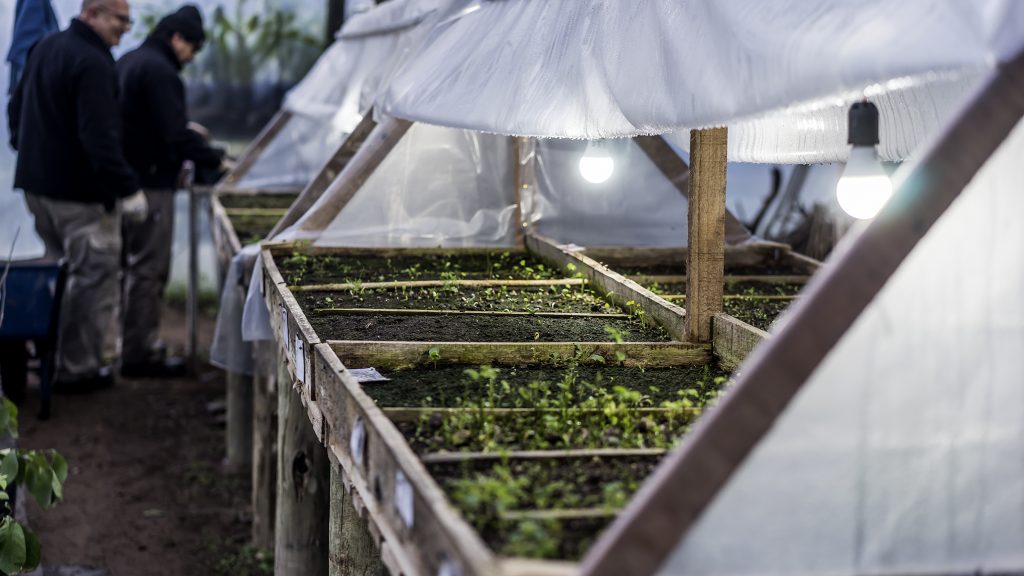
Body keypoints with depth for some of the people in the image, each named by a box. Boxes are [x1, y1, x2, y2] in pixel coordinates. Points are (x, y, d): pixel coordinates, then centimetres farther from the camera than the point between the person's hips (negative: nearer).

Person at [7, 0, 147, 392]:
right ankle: (77, 368, 2)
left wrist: (28, 151, 32)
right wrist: (128, 188, -24)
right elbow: (100, 137, -27)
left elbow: (16, 109, 22)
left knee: (61, 270, 19)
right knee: (94, 278, -1)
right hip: (81, 193, -10)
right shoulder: (93, 63, -20)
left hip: (36, 183, 10)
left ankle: (50, 357, 23)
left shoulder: (46, 48, 12)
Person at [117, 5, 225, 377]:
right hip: (150, 186, -10)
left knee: (135, 267, 16)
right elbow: (177, 134, -21)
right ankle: (141, 355, 0)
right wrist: (213, 160, -9)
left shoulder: (127, 63, 16)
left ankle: (139, 345, 23)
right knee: (148, 270, -4)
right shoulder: (159, 70, -15)